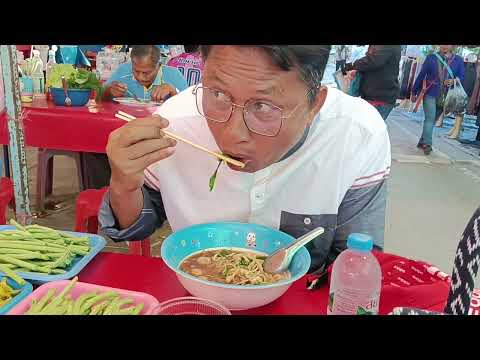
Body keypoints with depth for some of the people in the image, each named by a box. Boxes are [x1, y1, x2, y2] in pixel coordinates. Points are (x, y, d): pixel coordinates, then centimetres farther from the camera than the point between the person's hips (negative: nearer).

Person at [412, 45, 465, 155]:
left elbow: (461, 77, 4)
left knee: (432, 120, 11)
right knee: (430, 118, -15)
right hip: (430, 94, -3)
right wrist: (414, 92, 5)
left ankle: (422, 142, 22)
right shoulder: (431, 58, 2)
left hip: (445, 97, 3)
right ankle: (427, 144, -18)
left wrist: (453, 81, -19)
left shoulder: (458, 60, 6)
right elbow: (421, 75, 4)